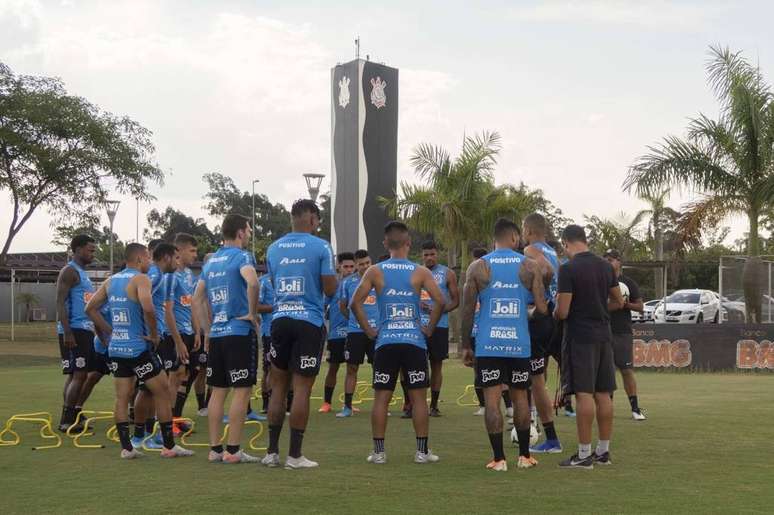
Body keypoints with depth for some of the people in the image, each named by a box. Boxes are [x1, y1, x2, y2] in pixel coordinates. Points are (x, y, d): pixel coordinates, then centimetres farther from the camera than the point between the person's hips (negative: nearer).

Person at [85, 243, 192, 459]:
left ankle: (126, 447, 9)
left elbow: (90, 309, 14)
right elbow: (148, 308, -28)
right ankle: (169, 446, 7)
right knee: (162, 392, 4)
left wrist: (110, 332, 16)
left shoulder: (111, 281, 12)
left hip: (116, 348, 7)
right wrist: (154, 335, -14)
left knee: (122, 397, 9)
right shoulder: (141, 279, -11)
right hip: (138, 348, -7)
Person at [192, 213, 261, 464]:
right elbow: (252, 282, -28)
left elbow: (197, 299, 17)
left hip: (216, 334, 7)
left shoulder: (210, 261, 15)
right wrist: (252, 313, -16)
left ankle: (215, 449, 13)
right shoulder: (242, 256, -7)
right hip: (240, 332, -7)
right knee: (241, 391, -2)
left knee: (218, 391, 10)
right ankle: (233, 450, -2)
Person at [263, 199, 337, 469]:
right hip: (309, 322, -4)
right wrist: (332, 272, 13)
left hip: (280, 321, 5)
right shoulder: (320, 247, -6)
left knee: (278, 387, 12)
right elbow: (330, 288, -6)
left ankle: (272, 452, 14)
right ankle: (294, 455, 1)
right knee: (302, 389, -2)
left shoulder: (274, 248, 10)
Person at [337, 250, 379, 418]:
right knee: (351, 369, 3)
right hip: (355, 331, 0)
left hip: (377, 330, 0)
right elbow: (342, 306, 17)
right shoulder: (348, 282, 5)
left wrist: (382, 320, 9)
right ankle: (347, 407, 9)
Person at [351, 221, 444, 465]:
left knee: (381, 397, 7)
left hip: (385, 342, 1)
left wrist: (368, 330, 3)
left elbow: (356, 302, -5)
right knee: (419, 397, 6)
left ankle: (378, 451, 8)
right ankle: (422, 451, 8)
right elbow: (439, 301, -10)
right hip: (415, 342, -1)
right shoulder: (420, 272, 0)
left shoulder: (375, 271, 2)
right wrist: (429, 328, 1)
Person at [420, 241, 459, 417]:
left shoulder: (448, 274, 5)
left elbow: (456, 300, 3)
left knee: (437, 364, 6)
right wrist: (417, 304, -10)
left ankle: (434, 405, 14)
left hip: (439, 325, 0)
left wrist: (440, 310, -14)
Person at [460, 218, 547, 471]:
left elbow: (468, 310, 1)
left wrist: (466, 346, 8)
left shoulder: (478, 267, 2)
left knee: (492, 399, 2)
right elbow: (542, 308, -3)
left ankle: (498, 459, 2)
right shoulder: (529, 266, 2)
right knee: (520, 396, 14)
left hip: (488, 344, -1)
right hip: (519, 343, 1)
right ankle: (524, 455, 22)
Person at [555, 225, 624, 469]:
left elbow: (562, 312, -15)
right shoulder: (605, 266, 8)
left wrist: (555, 312, 7)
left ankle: (584, 454, -3)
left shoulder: (568, 269, -14)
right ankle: (603, 451, 17)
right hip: (603, 335, 7)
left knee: (584, 394, -6)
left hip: (580, 337, -7)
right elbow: (618, 302, 16)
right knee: (603, 394, 10)